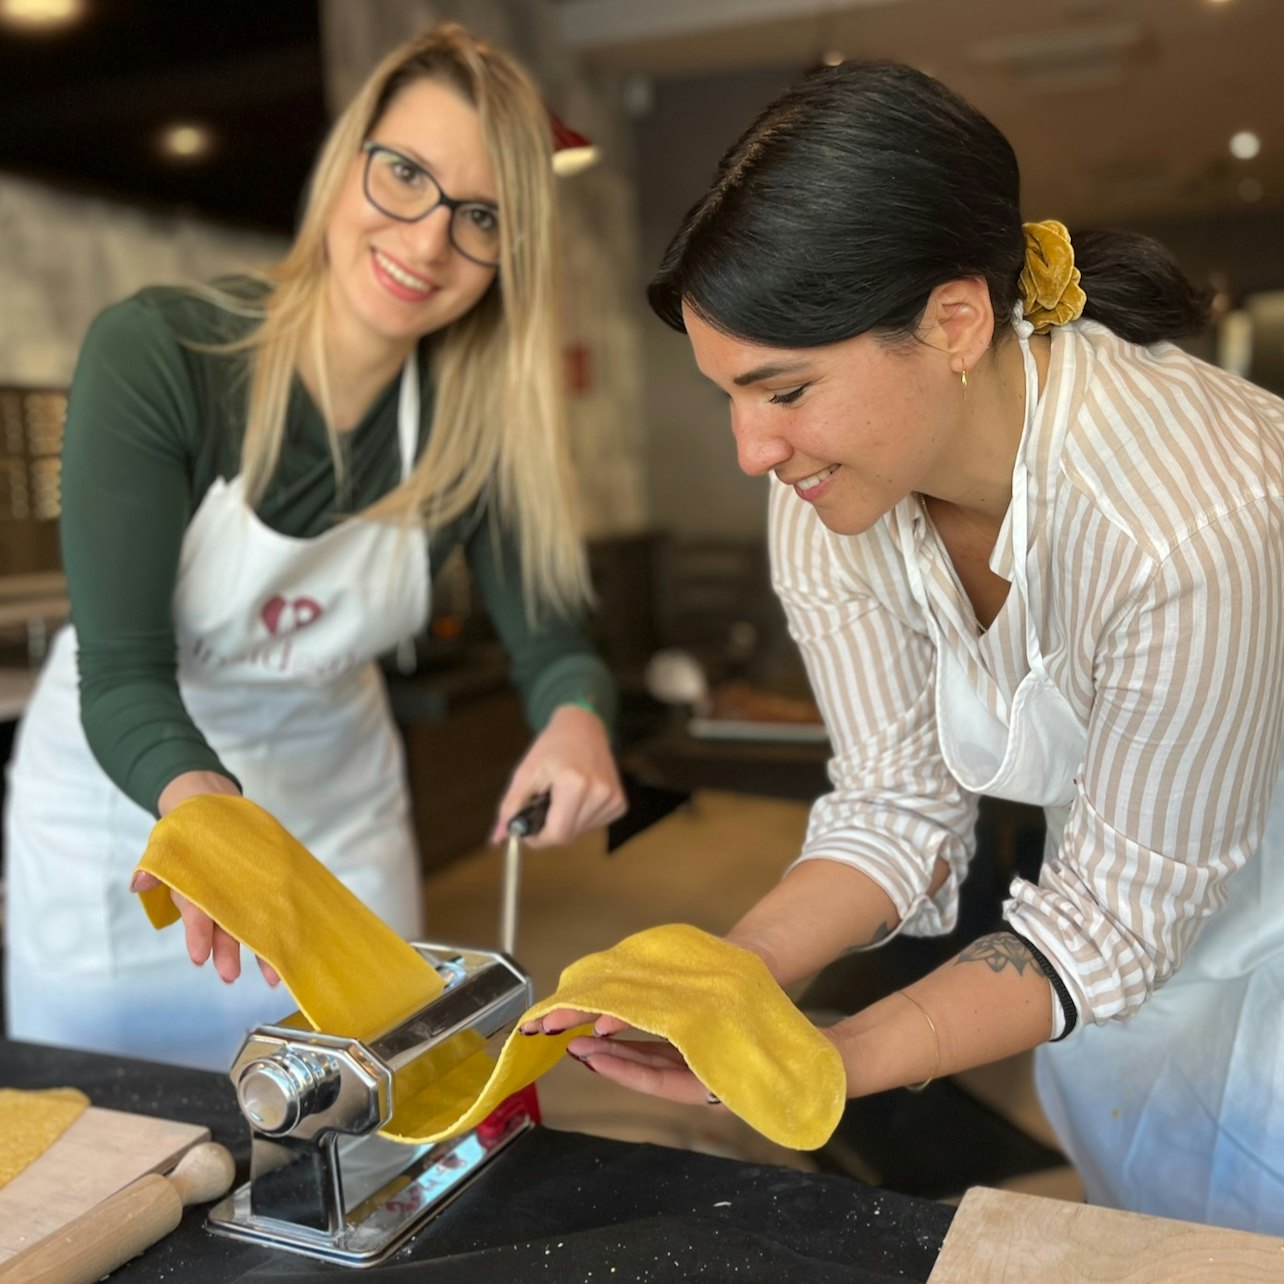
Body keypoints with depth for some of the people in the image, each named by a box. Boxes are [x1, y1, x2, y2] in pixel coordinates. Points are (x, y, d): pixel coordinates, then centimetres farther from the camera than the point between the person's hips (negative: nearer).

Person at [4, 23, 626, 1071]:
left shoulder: (479, 422, -15)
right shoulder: (155, 352, -24)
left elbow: (554, 642, -12)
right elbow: (121, 674, -25)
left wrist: (577, 721, -35)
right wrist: (197, 796, -46)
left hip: (336, 801, 3)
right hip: (126, 794, -2)